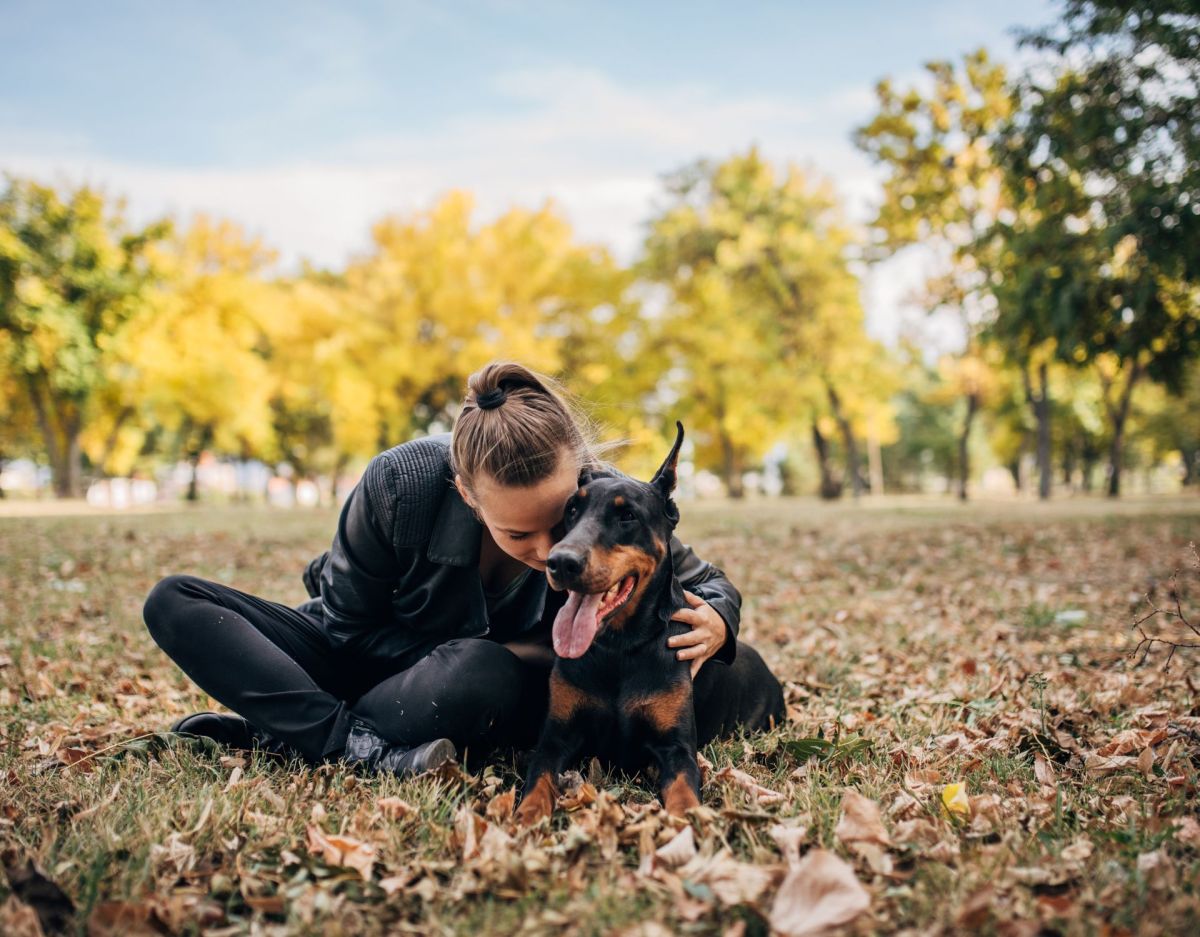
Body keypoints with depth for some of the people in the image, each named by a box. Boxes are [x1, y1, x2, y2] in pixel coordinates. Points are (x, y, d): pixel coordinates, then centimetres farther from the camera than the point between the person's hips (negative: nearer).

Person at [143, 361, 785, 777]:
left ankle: (289, 732, -21)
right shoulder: (400, 484, -30)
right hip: (386, 662, 2)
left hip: (513, 686, -1)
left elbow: (705, 583, -8)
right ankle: (368, 752, -34)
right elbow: (345, 621, -15)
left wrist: (713, 624, -35)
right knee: (176, 603, -16)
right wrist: (480, 655, -24)